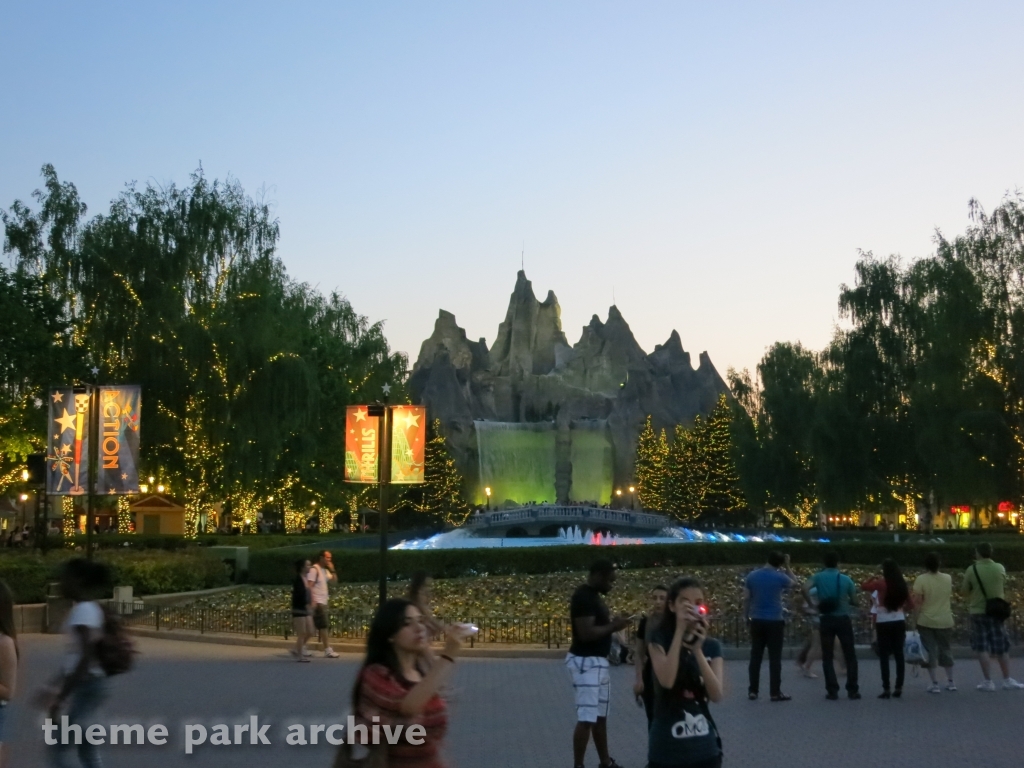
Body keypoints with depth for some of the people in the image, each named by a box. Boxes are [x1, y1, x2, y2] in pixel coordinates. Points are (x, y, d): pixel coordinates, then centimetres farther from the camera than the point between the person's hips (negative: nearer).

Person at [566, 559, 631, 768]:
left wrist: (612, 623, 6)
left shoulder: (593, 596, 14)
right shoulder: (583, 596, -18)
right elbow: (586, 633, -26)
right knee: (586, 719, -9)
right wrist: (613, 626, -16)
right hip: (585, 662, -10)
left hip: (598, 662, 10)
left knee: (600, 717, 17)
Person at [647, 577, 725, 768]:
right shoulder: (660, 640, -5)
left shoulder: (711, 646, 5)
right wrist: (680, 631, -22)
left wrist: (698, 650, -20)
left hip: (704, 749, 3)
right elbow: (666, 680, -23)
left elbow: (717, 694, -10)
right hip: (667, 750, -3)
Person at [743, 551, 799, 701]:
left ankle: (753, 691, 10)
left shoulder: (752, 576, 3)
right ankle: (775, 692, 1)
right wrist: (787, 567, 16)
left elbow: (746, 598, 5)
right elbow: (796, 583, 13)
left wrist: (746, 616, 14)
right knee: (775, 658, 1)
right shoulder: (780, 577, -7)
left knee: (755, 656, 7)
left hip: (757, 621, 4)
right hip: (775, 621, -3)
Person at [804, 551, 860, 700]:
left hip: (826, 620, 0)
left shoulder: (818, 577, -2)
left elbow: (805, 589, -19)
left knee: (827, 657, 7)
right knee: (850, 655, 10)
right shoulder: (846, 579, -1)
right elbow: (854, 601, 4)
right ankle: (852, 690, 9)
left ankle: (832, 691, 2)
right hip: (843, 619, 0)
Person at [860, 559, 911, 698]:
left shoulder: (881, 583, -10)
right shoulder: (902, 584, 2)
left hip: (884, 622, -4)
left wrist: (873, 578, 8)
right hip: (899, 621, 4)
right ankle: (899, 688, 9)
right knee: (899, 654, 9)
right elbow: (908, 603, 10)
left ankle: (886, 689, -3)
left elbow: (863, 586, -4)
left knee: (884, 656, 0)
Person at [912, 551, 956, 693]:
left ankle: (935, 684, 0)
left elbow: (917, 602, -13)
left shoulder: (921, 579, -13)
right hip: (945, 621, 4)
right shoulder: (948, 578, 1)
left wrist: (915, 620, -7)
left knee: (930, 651, 2)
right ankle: (950, 681, 24)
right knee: (945, 649, 18)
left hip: (926, 621, -4)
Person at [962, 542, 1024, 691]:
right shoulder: (1000, 568, -3)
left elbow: (965, 590, 0)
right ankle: (1007, 680, 15)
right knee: (1002, 647, 11)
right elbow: (1003, 588, 11)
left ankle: (988, 681, 1)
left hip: (978, 612, -2)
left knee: (982, 648, 3)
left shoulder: (971, 570, -11)